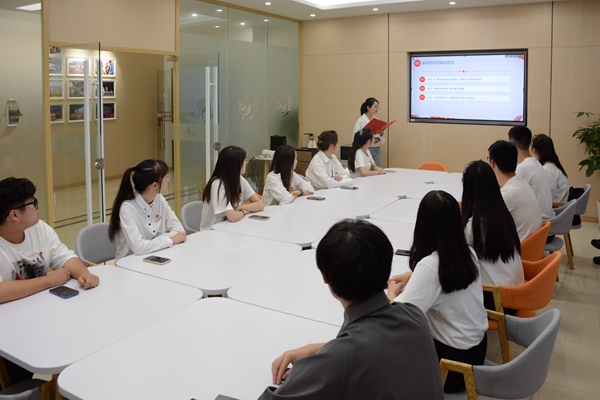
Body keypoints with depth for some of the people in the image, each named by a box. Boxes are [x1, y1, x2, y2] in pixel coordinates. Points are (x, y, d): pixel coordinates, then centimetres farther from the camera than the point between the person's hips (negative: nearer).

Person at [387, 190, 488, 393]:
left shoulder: (429, 266, -27)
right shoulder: (467, 253, -4)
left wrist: (392, 292, -9)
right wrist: (412, 276, 6)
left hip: (455, 361, -7)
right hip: (477, 345, 7)